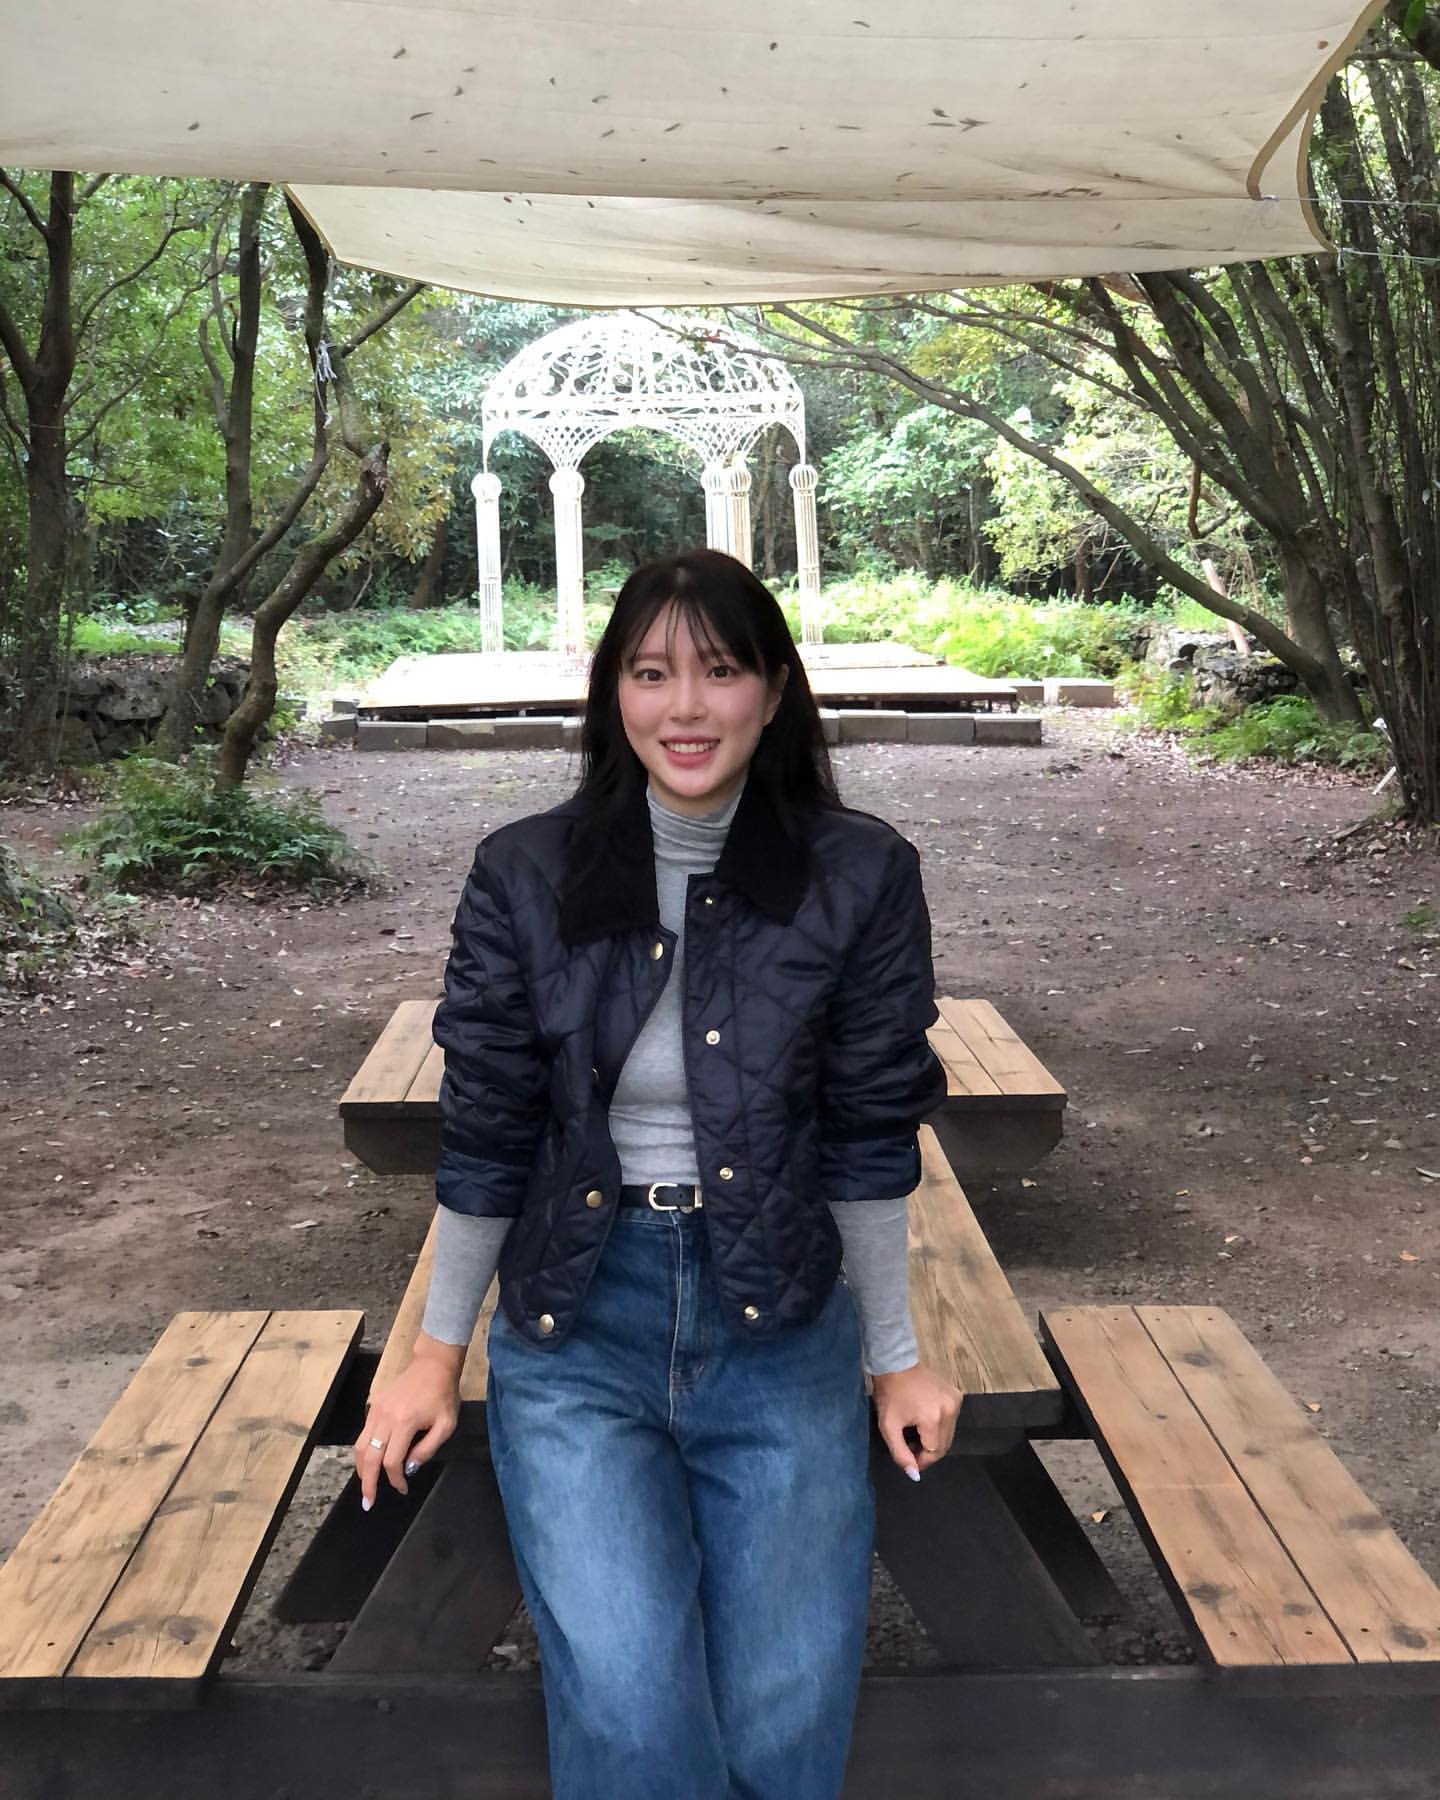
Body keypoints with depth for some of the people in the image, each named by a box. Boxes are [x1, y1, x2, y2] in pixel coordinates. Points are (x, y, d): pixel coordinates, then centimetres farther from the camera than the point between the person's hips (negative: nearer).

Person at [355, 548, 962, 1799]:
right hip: (574, 1333, 0)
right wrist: (438, 1356, 9)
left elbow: (867, 1137, 1)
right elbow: (486, 1135, 3)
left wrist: (895, 1358, 7)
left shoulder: (861, 875, -5)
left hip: (782, 1333, 0)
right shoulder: (525, 876, -4)